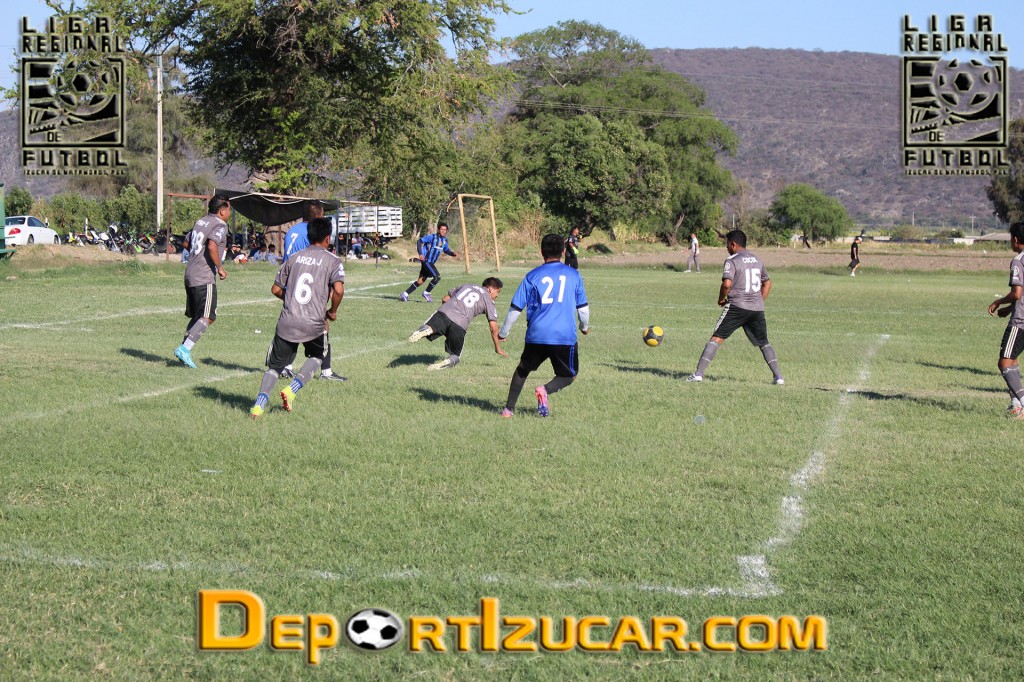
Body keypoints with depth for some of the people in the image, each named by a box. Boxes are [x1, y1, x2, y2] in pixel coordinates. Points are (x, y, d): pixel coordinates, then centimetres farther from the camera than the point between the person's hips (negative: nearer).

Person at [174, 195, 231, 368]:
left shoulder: (200, 221, 17)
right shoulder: (220, 225, -8)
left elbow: (187, 242, 25)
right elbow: (211, 246, -23)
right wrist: (220, 268, -14)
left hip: (190, 274, 9)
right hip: (205, 278, -9)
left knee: (196, 316, 17)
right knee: (207, 317, -10)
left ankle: (184, 350, 14)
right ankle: (185, 348, -20)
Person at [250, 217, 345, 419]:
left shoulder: (294, 258, 12)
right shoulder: (333, 261, 0)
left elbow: (276, 289, 15)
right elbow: (338, 290, -15)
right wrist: (332, 311, 3)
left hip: (287, 322, 2)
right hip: (314, 324, -2)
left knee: (274, 366, 11)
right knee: (316, 356, 26)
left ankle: (260, 402, -12)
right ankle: (293, 389, 3)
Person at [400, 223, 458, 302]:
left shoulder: (445, 240, 9)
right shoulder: (432, 237, -12)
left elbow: (446, 250, 23)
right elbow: (420, 241, -11)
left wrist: (453, 254, 3)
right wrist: (420, 253, -21)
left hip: (431, 262, 8)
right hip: (426, 260, -8)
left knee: (421, 280, 8)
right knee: (437, 277, -17)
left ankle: (405, 294, 15)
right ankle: (426, 293, -2)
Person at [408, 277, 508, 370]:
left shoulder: (465, 286, 28)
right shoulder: (489, 302, 17)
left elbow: (444, 299, 28)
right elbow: (493, 328, 12)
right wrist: (498, 348, 22)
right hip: (459, 326, -2)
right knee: (455, 356, 14)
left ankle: (426, 330, -36)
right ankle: (449, 361, -20)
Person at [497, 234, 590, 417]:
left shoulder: (532, 276, 4)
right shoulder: (573, 275, 5)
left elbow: (516, 308, 5)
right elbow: (582, 307, 11)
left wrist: (503, 333, 17)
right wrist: (584, 326, 32)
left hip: (536, 335, 1)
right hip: (565, 337, -1)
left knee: (522, 370, 23)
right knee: (569, 376, 15)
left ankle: (509, 408, 17)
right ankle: (546, 390, -15)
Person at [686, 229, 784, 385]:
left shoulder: (731, 261, -5)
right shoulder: (757, 260, 17)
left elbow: (727, 284, -17)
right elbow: (767, 284, 25)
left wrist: (721, 299, -1)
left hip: (737, 307, -5)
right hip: (757, 309, 5)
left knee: (716, 338, -3)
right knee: (764, 343, 17)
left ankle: (699, 373, -9)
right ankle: (778, 376, 9)